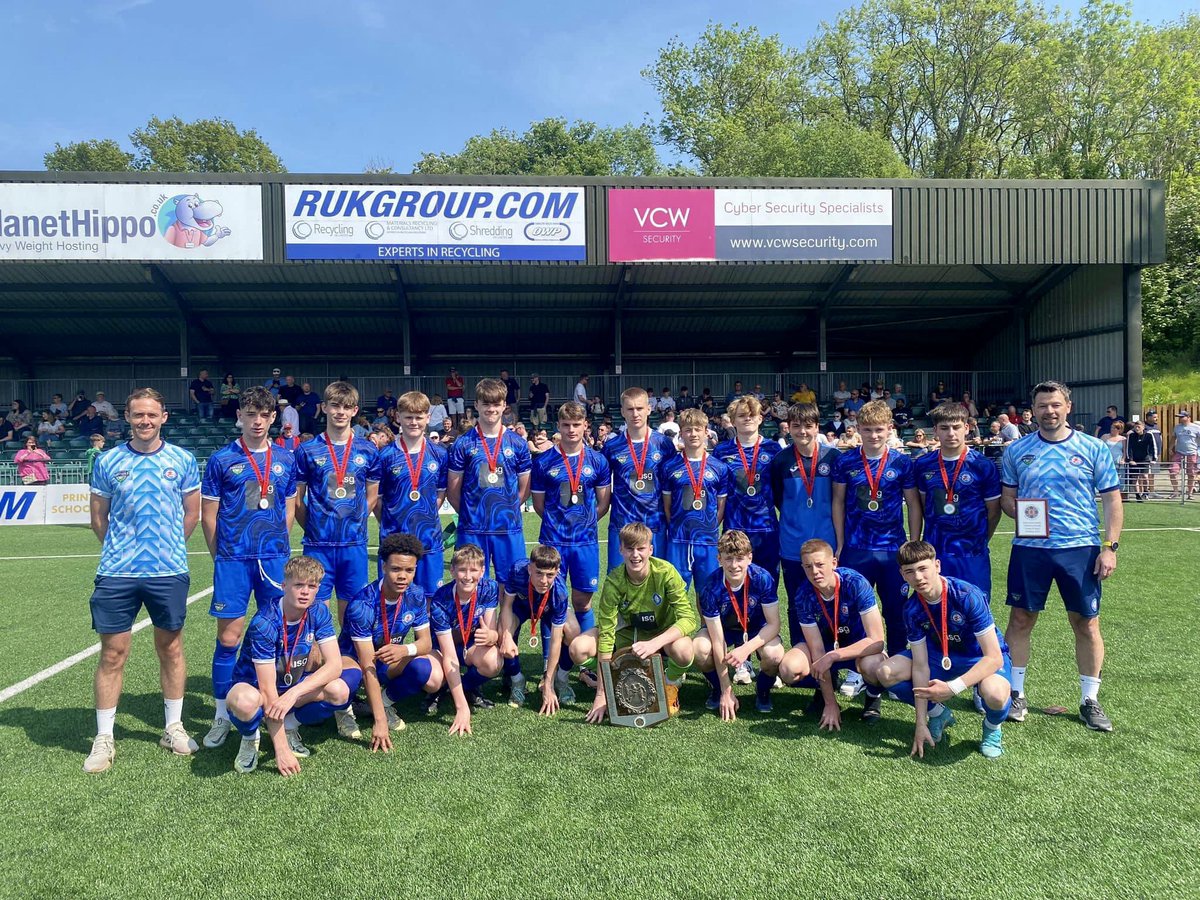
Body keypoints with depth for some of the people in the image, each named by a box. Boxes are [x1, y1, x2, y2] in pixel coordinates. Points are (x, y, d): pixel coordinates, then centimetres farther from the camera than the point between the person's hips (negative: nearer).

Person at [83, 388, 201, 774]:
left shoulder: (182, 460, 2)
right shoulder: (108, 462, 2)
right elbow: (99, 517, 10)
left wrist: (167, 546, 10)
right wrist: (120, 550, 10)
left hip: (169, 571, 0)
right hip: (116, 573, 0)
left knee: (170, 648, 11)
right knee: (112, 653, 3)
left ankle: (173, 727, 25)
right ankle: (103, 739, 16)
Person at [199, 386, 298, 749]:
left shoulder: (285, 459, 8)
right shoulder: (221, 460, 1)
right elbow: (209, 514, 3)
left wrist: (278, 547, 10)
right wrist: (221, 556, 3)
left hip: (275, 557, 2)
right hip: (233, 560, -2)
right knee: (228, 638, 0)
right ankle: (222, 716, 13)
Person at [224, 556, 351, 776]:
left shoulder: (318, 612, -13)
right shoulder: (264, 623, -28)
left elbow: (334, 665, -19)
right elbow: (267, 690, -28)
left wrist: (294, 693, -36)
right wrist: (281, 749, -29)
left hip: (293, 685, 4)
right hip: (255, 686, -4)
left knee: (340, 691, -25)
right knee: (245, 701, -40)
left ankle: (290, 725, 2)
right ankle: (249, 739, -5)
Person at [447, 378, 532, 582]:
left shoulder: (518, 444, 5)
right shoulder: (463, 444, 1)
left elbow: (525, 488, 10)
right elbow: (452, 491, 4)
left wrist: (506, 510, 5)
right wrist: (469, 513, 3)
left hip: (509, 529, 1)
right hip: (472, 530, -1)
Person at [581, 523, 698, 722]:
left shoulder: (665, 572, -26)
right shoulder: (613, 581, -23)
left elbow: (689, 618, -28)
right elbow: (606, 634, -23)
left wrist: (654, 643, -45)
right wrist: (602, 694, -24)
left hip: (664, 633, -2)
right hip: (628, 632, 2)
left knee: (683, 650, -37)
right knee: (579, 648, -22)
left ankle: (671, 685, 0)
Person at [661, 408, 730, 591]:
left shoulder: (720, 468, 4)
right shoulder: (670, 466, 3)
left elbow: (721, 506, 7)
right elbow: (667, 504, 7)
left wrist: (710, 529, 2)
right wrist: (676, 528, 0)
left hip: (708, 541, 1)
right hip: (678, 541, 0)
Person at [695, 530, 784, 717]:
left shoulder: (763, 578, -29)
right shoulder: (711, 587, -29)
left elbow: (773, 624, -22)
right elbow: (718, 640, -26)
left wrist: (746, 649, -39)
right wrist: (726, 691, -25)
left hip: (757, 629, 0)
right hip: (723, 628, 0)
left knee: (774, 655, -33)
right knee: (698, 649, -31)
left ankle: (763, 691, 4)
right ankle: (717, 688, 4)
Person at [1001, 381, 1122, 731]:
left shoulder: (1093, 449, 1)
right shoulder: (1017, 450, 5)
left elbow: (1111, 500, 2)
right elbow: (1006, 497, 11)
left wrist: (1109, 547, -5)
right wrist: (1019, 512, -12)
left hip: (1081, 548, -1)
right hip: (1029, 548, 1)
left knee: (1087, 624, 5)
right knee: (1020, 620, 5)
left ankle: (1090, 700, 21)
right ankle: (1016, 693, 19)